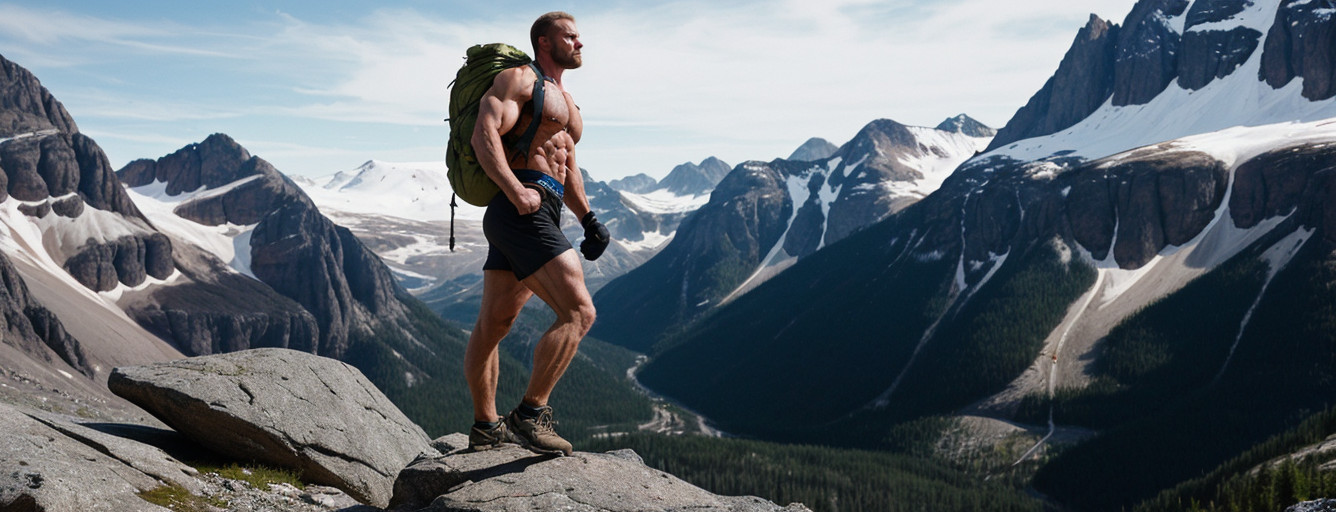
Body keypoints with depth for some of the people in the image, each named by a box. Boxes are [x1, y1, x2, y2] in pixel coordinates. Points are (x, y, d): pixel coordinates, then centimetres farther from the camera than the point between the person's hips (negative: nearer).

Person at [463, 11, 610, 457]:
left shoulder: (565, 102, 28)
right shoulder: (519, 78, -1)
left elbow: (569, 169, 33)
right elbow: (485, 134, -16)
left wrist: (588, 219, 19)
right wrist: (516, 191, -27)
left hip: (539, 216, 10)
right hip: (521, 213, -10)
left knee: (494, 324, 14)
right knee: (579, 312, -18)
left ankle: (485, 427, 21)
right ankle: (530, 414, -15)